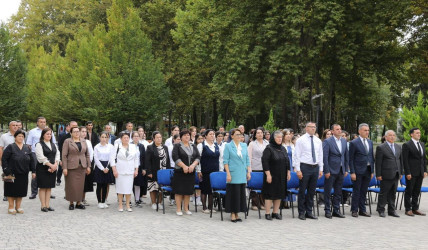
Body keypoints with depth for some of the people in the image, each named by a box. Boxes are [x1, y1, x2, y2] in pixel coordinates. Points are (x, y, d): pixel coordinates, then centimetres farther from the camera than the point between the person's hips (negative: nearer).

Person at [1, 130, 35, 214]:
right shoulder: (10, 147, -3)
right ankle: (11, 207, 13)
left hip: (23, 174, 4)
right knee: (12, 191, 2)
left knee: (21, 191, 9)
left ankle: (18, 207, 21)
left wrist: (33, 171, 6)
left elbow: (32, 160, 12)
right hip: (12, 174, -4)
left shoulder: (27, 148, 10)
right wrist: (7, 171, -14)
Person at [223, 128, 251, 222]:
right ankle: (232, 214, 6)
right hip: (233, 175, -5)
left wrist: (249, 172, 8)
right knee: (233, 194, -3)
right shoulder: (228, 146, -3)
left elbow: (247, 160, 15)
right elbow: (225, 161, -5)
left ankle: (237, 214, 15)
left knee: (241, 194, 6)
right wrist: (228, 174, -12)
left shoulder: (244, 146, 11)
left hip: (242, 175, 5)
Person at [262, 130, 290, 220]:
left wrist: (288, 172, 11)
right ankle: (267, 213, 4)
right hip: (271, 175, -6)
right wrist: (268, 174, -19)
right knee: (270, 193, -3)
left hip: (281, 176, 6)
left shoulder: (283, 149, 11)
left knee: (279, 193, 8)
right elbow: (265, 161, -15)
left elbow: (287, 161, 17)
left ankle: (275, 212, 16)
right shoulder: (268, 148, -10)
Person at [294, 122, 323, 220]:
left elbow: (320, 156, 15)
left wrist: (321, 169, 10)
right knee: (302, 191, 0)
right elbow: (297, 156, -6)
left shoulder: (318, 141, 11)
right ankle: (301, 212, 9)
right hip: (304, 167, -5)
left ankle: (309, 212, 19)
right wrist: (298, 170, -13)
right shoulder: (301, 140, -4)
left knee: (312, 191, 10)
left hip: (315, 168, 5)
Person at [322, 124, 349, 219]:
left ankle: (336, 210, 20)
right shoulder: (327, 141, -9)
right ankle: (327, 211, 11)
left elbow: (347, 156, 13)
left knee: (338, 192, 11)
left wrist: (346, 169, 9)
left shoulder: (344, 141, 9)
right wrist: (326, 171, -15)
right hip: (331, 171, -6)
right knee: (328, 192, 2)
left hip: (341, 171, 6)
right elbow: (325, 157, -12)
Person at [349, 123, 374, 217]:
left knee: (364, 192, 10)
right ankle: (354, 210, 9)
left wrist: (372, 171, 11)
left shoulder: (370, 142, 11)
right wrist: (352, 172, -13)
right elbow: (351, 159, -8)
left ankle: (362, 210, 18)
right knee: (356, 191, 1)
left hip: (368, 171, 5)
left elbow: (372, 157, 15)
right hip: (358, 171, -5)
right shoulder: (354, 143, -7)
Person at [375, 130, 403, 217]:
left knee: (393, 194, 12)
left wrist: (401, 172, 13)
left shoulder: (398, 147, 14)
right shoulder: (381, 147, -6)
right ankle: (381, 210, 10)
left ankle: (392, 210, 19)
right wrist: (378, 175, -11)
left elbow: (400, 160, 18)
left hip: (396, 175, 6)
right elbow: (378, 162, -8)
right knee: (383, 193, 1)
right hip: (386, 175, -6)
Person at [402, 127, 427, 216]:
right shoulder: (407, 145, -8)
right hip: (411, 173, -6)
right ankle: (408, 209, 8)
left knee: (417, 192, 11)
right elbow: (405, 160, -11)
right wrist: (408, 173, -15)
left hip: (420, 172, 6)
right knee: (409, 191, 1)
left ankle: (415, 209, 18)